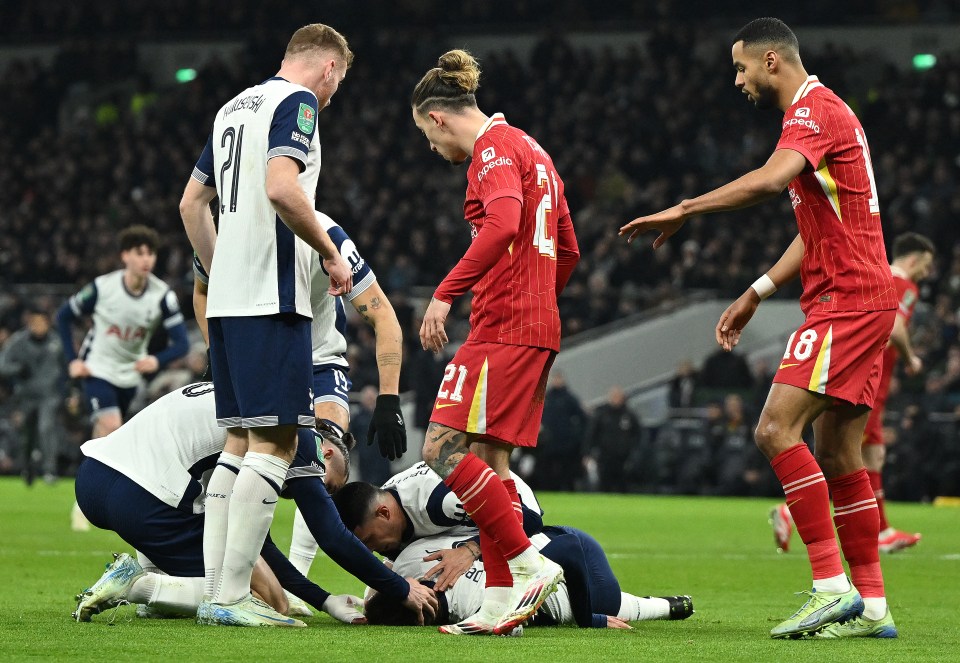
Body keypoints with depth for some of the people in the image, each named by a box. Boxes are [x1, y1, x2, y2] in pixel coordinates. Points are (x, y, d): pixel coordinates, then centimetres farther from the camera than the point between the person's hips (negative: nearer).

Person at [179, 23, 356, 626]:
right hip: (271, 299, -9)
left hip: (228, 299, 9)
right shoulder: (297, 101, -6)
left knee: (241, 442, 11)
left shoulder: (236, 106, 21)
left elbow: (192, 202, 25)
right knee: (274, 444, -10)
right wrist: (332, 254, -11)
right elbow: (281, 188, -21)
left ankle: (216, 591, 8)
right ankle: (231, 599, -14)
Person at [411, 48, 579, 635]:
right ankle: (502, 604, 5)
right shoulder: (529, 149, 23)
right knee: (488, 460, 8)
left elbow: (503, 223, -26)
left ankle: (530, 564, -13)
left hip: (503, 324, -10)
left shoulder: (493, 148, -8)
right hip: (537, 326, 10)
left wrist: (446, 293, -28)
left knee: (444, 450, -12)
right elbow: (568, 251, 26)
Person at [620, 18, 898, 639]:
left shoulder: (815, 109, -10)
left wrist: (685, 209, -26)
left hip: (849, 297, -10)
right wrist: (754, 295, 25)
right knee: (837, 453, 9)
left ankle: (833, 586, -19)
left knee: (777, 428, -17)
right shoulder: (819, 113, 22)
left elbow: (769, 180, -31)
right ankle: (871, 606, 9)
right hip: (861, 300, 10)